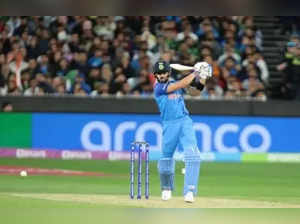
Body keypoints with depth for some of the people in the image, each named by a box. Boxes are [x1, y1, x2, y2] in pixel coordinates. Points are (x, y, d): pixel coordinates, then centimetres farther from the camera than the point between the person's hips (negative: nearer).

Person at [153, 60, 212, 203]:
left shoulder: (175, 83, 14)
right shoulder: (158, 87, -3)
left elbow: (195, 92, 13)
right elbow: (181, 85, -13)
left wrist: (202, 79, -2)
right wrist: (195, 73, -7)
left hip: (185, 122, 3)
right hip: (169, 125, -3)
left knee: (192, 155, -15)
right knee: (166, 157, 4)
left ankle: (189, 191, -19)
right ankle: (166, 188, 31)